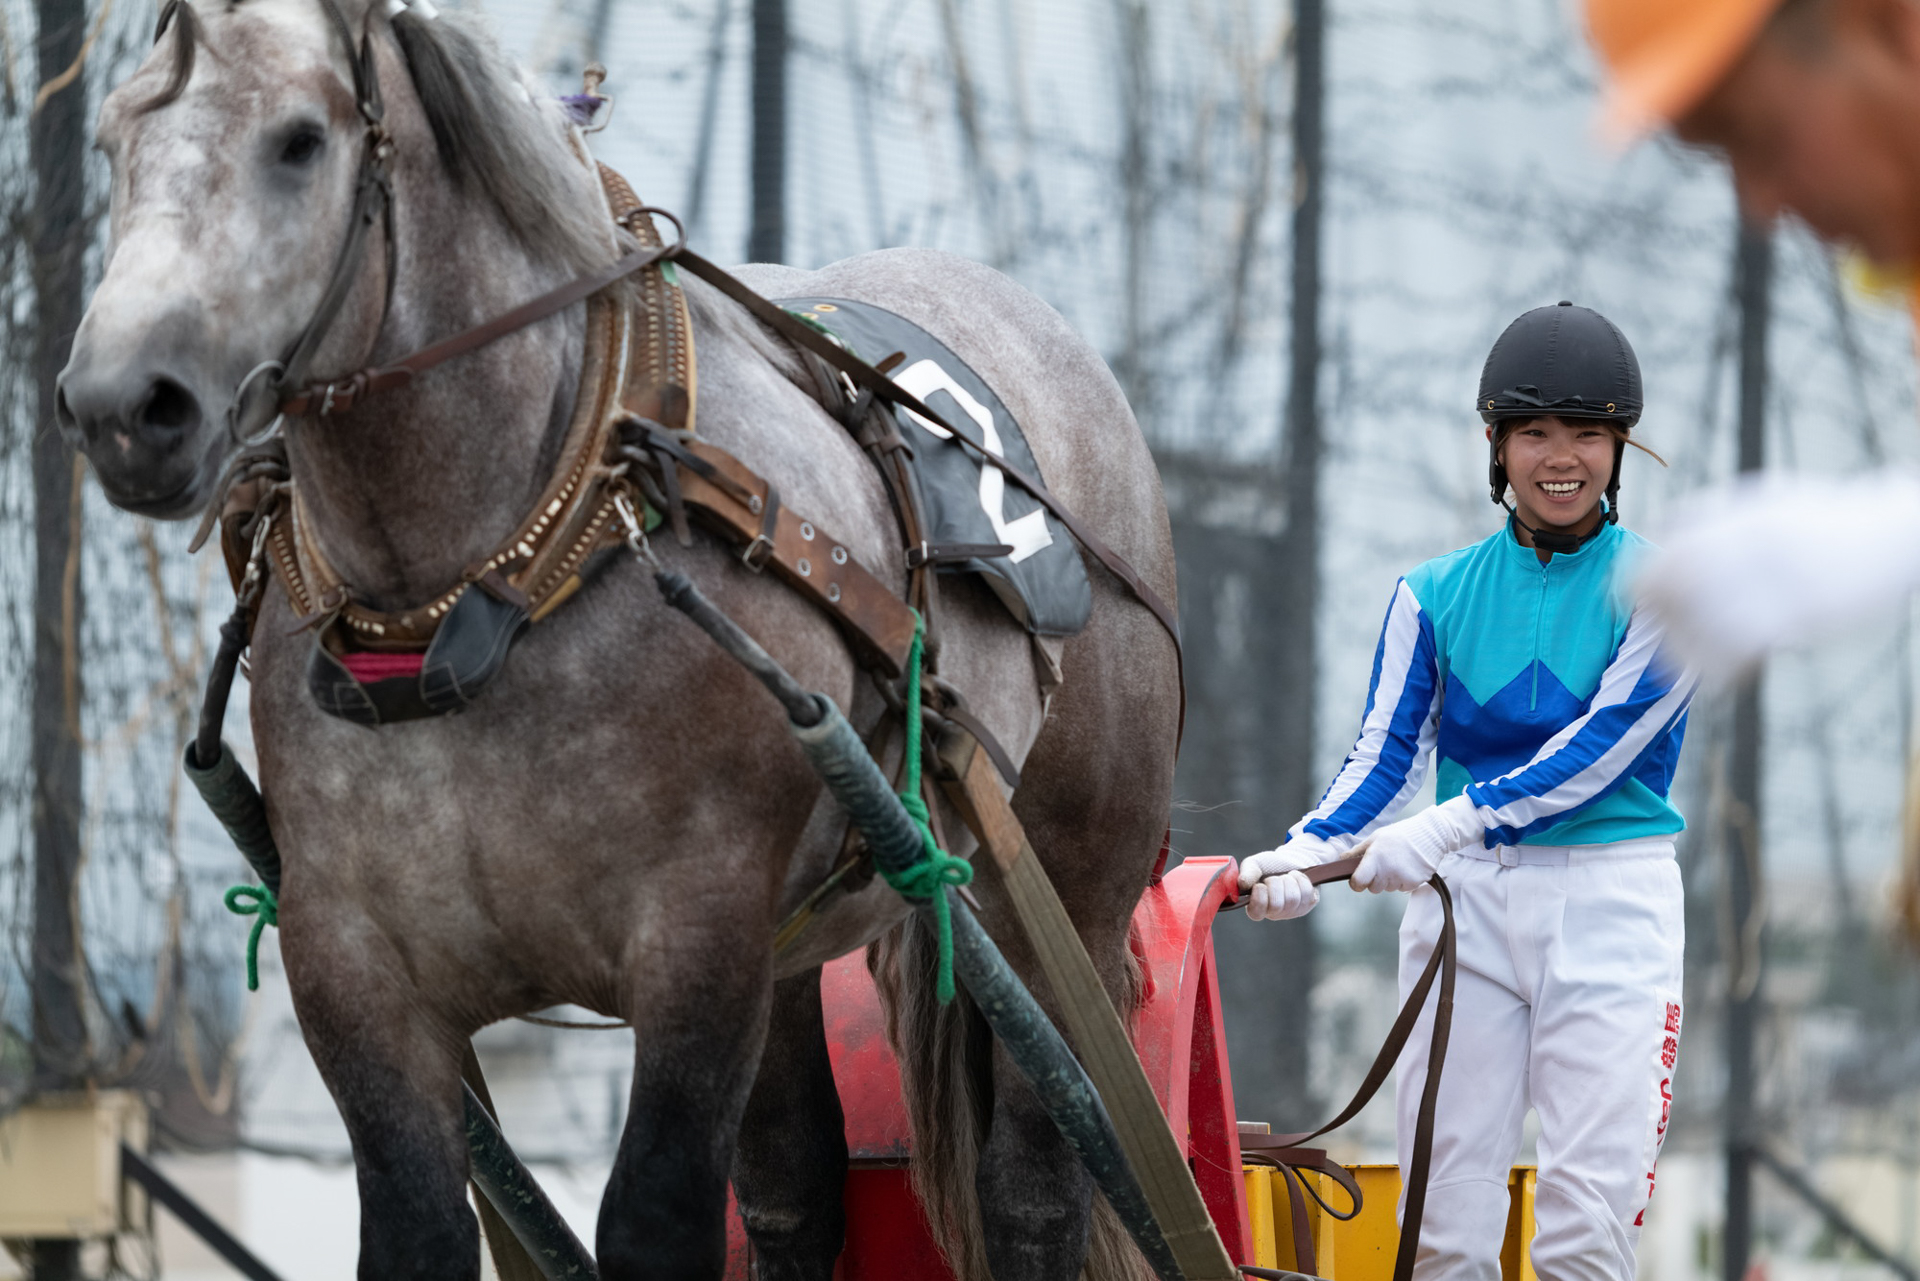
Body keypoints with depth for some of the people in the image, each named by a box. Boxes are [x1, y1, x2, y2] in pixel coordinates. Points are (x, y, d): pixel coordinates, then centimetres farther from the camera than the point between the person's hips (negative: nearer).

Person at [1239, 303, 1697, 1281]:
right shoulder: (1435, 597, 10)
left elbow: (1602, 743, -12)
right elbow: (1382, 758, 3)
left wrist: (1451, 826, -23)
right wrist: (1301, 857, -17)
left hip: (1609, 904, -3)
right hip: (1464, 905, 3)